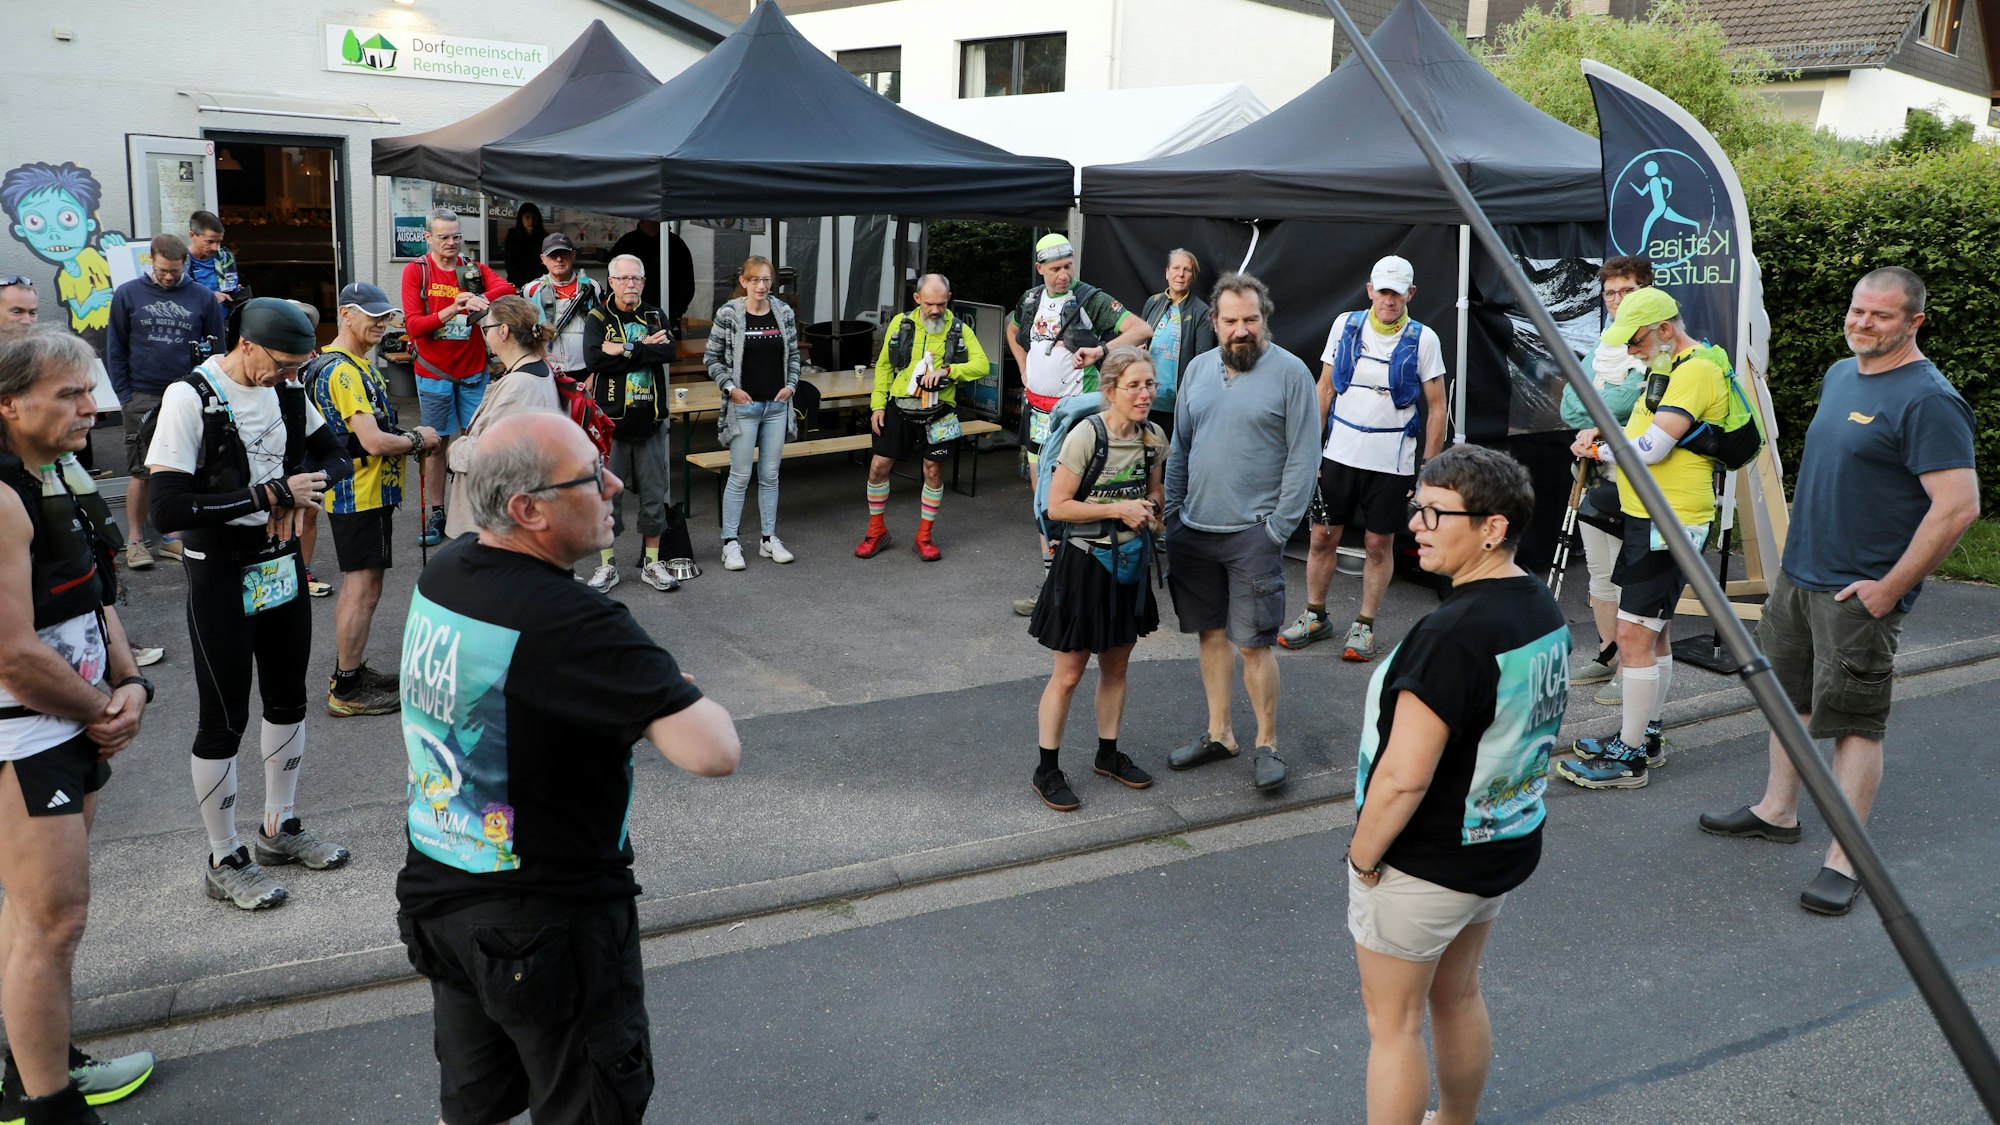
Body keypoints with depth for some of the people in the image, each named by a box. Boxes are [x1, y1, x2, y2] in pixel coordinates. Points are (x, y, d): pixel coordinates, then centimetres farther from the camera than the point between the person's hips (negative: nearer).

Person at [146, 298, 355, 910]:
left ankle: (279, 827, 35)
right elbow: (166, 506, -25)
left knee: (288, 701, 17)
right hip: (221, 577, -7)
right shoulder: (190, 397, -18)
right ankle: (224, 861, 17)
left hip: (283, 566, 7)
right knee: (224, 721, 3)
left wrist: (301, 489, -12)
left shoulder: (287, 393, 1)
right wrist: (269, 496, -25)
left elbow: (335, 457, 11)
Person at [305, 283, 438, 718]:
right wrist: (418, 439, -10)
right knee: (363, 589, -5)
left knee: (357, 585, 18)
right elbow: (373, 441, -26)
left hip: (365, 491, 11)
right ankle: (346, 690, 3)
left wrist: (408, 438, 6)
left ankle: (351, 670, 30)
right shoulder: (344, 371, -20)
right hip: (359, 495, -11)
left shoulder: (356, 364, 15)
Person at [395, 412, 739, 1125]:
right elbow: (713, 752, -35)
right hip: (548, 928, -7)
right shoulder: (573, 626, -29)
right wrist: (684, 695, -13)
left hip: (438, 898, 7)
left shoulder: (441, 575, -3)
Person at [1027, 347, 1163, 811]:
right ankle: (1046, 770, 14)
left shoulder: (1154, 437, 0)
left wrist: (1148, 510, -5)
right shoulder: (1087, 434, -19)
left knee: (1116, 665, 18)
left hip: (1129, 563, 6)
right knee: (1068, 673, 2)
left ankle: (1108, 754, 35)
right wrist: (1118, 510, -20)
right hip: (1084, 563, -6)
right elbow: (1057, 506, -19)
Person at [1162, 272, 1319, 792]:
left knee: (1254, 642, -2)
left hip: (1252, 531, -5)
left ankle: (1267, 744, 13)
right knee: (1211, 633, 14)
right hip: (1194, 530, 5)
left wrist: (1278, 528, -12)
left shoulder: (1290, 372, -7)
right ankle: (1218, 734, 27)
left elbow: (1303, 457, -8)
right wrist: (1170, 514, 8)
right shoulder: (1198, 369, 9)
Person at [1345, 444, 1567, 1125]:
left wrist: (1362, 857, -14)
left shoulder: (1452, 634, -30)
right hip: (1509, 846, 9)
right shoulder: (1545, 611, -1)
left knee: (1394, 1026, 8)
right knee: (1458, 995, 26)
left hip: (1423, 866, -9)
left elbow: (1403, 777, -29)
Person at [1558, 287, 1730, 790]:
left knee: (1634, 635, -9)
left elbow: (1653, 446, -24)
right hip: (1650, 517, 11)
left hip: (1669, 522, -11)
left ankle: (1628, 757, -3)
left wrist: (1598, 448, -7)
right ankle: (1645, 735, 30)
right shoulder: (1668, 367, 17)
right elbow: (1644, 426, 24)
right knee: (1652, 633, 18)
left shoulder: (1695, 370, -17)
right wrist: (1602, 432, 4)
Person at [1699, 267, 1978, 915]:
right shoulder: (1840, 375, 9)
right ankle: (1777, 812, 34)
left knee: (1855, 720, -2)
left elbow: (1958, 506, -23)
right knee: (1789, 695, 18)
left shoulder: (1928, 400, -17)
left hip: (1860, 593, -9)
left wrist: (1890, 588, -20)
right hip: (1797, 572, 9)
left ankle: (1845, 862, 6)